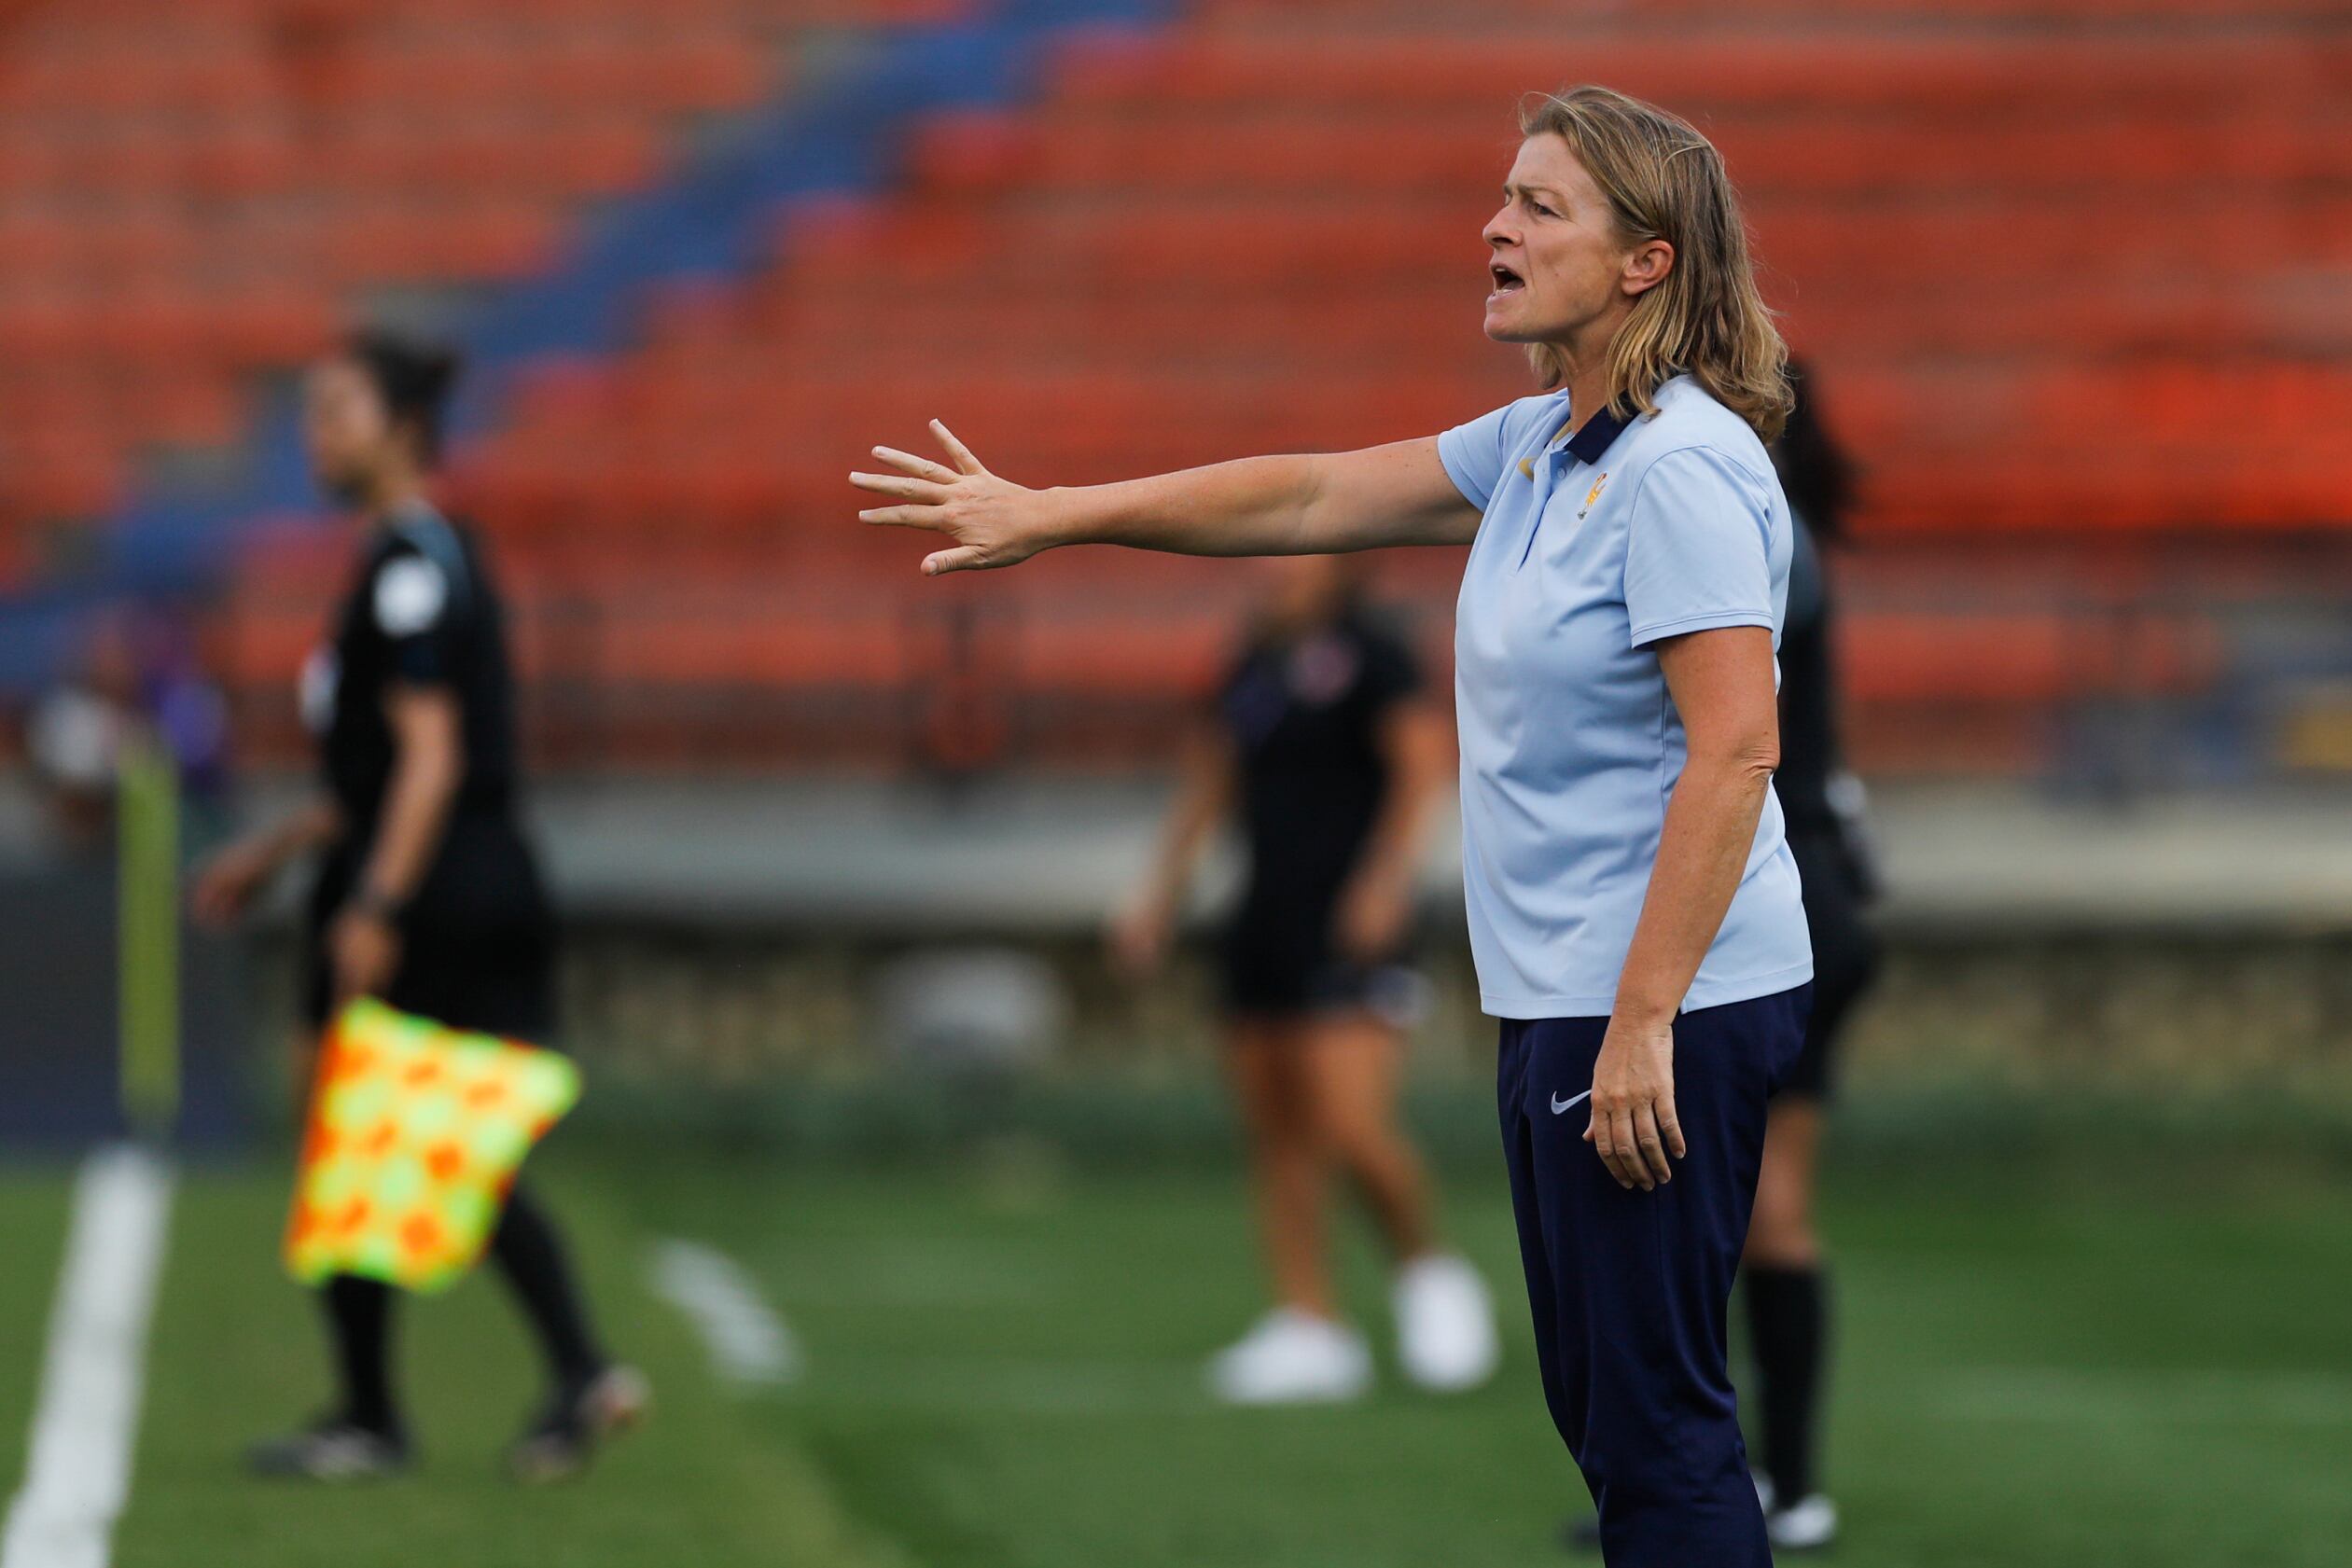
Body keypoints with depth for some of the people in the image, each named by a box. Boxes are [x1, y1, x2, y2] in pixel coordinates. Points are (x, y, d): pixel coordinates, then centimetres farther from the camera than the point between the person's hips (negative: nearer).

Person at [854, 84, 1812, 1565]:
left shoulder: (1680, 468, -16)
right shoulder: (1539, 446, 13)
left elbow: (1737, 750, -23)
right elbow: (1310, 499, 20)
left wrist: (1643, 1022, -25)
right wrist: (1048, 516, 21)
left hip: (1668, 1009, -10)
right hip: (1565, 1000, 10)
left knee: (1655, 1418, -9)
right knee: (1604, 1404, 13)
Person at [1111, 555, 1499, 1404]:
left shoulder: (1368, 654, -6)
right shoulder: (1253, 665, 15)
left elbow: (1424, 763, -15)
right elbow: (1207, 783, 25)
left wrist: (1386, 876, -24)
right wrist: (1158, 895, 21)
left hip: (1348, 928, -8)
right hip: (1267, 917, 8)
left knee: (1351, 1126, -16)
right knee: (1276, 1135, 5)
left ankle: (1427, 1270, 8)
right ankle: (1310, 1328, 10)